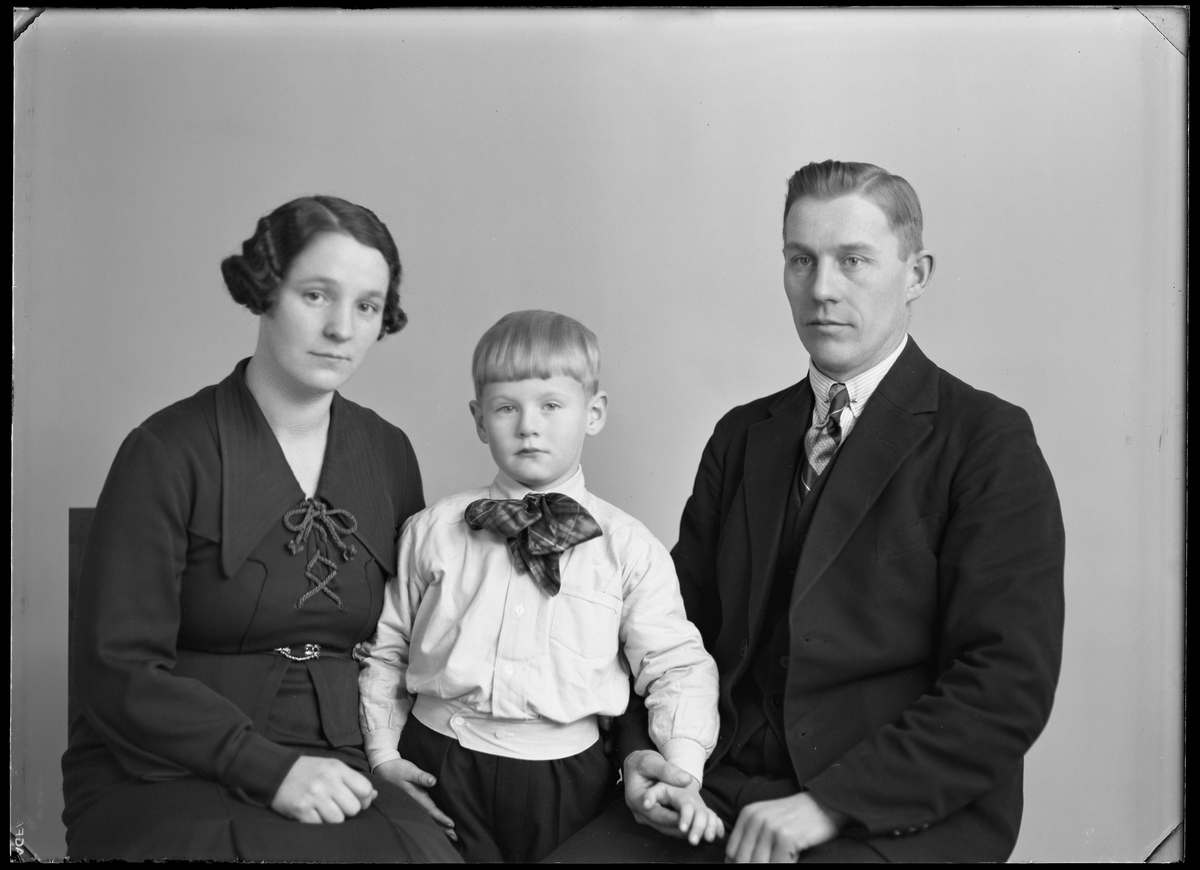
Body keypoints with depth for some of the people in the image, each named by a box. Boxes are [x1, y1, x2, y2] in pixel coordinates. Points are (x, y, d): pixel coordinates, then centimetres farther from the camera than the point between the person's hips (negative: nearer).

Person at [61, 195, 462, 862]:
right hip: (166, 774, -4)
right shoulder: (168, 451, -7)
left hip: (333, 771, 4)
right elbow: (117, 672, -10)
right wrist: (269, 767, -18)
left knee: (422, 848, -25)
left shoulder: (389, 454, 7)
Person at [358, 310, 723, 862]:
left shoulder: (629, 548, -2)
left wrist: (683, 773, -12)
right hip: (437, 766, 1)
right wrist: (383, 752, 3)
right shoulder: (431, 532, 2)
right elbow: (385, 648, 10)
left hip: (566, 775, 0)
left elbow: (677, 666, -1)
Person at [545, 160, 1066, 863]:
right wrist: (646, 750, -2)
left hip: (902, 819, -4)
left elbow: (1008, 688, -11)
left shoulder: (991, 441, -4)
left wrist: (829, 803, -17)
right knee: (567, 853, -17)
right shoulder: (742, 437, 13)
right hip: (724, 788, 4)